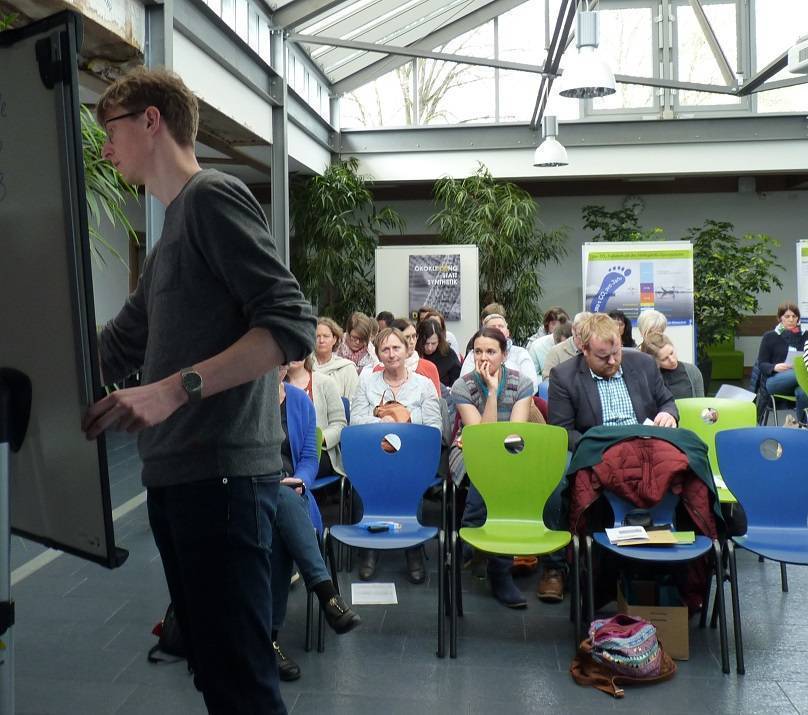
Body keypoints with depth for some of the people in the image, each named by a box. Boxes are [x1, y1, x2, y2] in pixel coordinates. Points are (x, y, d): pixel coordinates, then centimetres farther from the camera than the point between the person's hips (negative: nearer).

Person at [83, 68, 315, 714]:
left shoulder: (213, 196, -7)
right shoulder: (174, 229, 22)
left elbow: (292, 327, -19)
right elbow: (112, 352, 26)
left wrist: (175, 388, -27)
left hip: (221, 473, -10)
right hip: (176, 476, 10)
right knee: (210, 663, 17)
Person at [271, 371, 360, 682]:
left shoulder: (300, 401, 10)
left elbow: (309, 457, 9)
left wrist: (299, 481, -12)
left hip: (290, 495, 3)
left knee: (280, 533, -32)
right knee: (284, 500, -38)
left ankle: (270, 636, -29)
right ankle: (327, 594, -42)